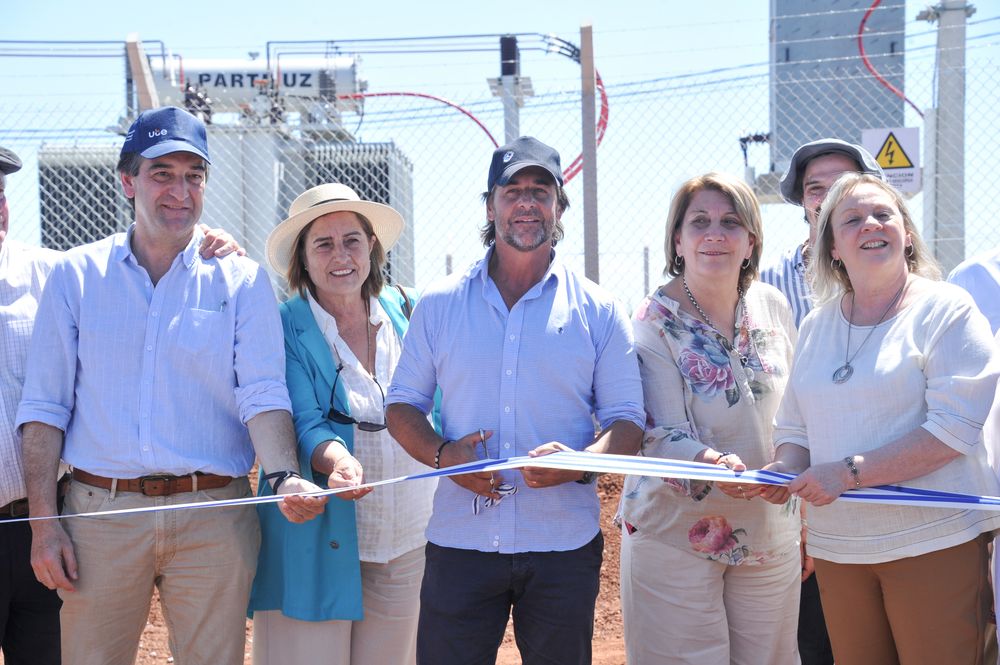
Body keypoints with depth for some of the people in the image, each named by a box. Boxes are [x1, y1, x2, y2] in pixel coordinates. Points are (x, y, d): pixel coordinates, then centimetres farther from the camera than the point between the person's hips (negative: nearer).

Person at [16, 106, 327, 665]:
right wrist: (44, 522, -2)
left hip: (213, 519, 0)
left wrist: (286, 477, -22)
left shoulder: (243, 280, 6)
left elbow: (263, 395, -4)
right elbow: (45, 406, 5)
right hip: (101, 512, 0)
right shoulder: (75, 275, 7)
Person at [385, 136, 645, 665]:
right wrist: (442, 454, -11)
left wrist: (581, 462, -17)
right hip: (460, 541, 0)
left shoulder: (598, 312, 5)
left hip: (564, 546, 0)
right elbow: (402, 407, 10)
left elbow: (627, 422, 4)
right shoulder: (439, 304, 7)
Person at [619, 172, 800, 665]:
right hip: (677, 532, -4)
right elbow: (661, 435, -15)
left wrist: (800, 511, 15)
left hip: (770, 529, 4)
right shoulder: (656, 320, -10)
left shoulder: (772, 307, 3)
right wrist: (712, 463, -35)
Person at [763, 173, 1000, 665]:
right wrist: (787, 469, -7)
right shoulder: (817, 325, 12)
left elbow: (954, 427, -15)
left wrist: (850, 472, -20)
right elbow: (794, 427, 16)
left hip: (935, 544, -5)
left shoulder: (945, 310, -5)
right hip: (838, 546, 5)